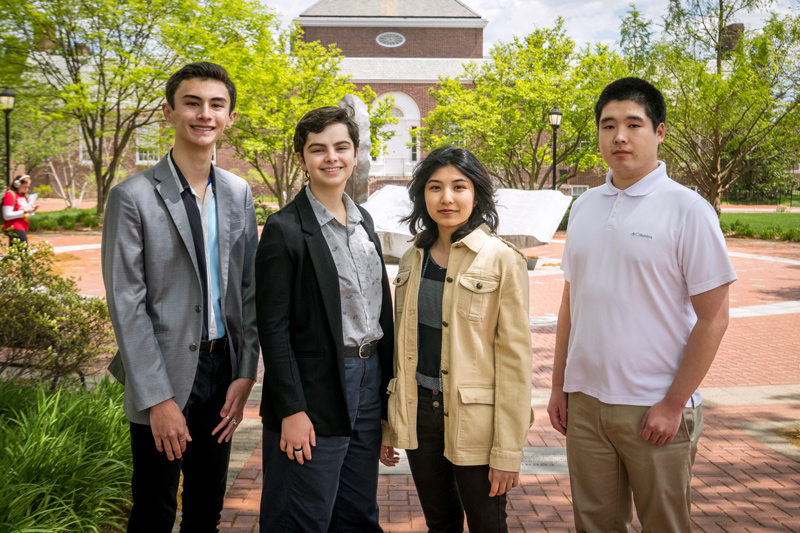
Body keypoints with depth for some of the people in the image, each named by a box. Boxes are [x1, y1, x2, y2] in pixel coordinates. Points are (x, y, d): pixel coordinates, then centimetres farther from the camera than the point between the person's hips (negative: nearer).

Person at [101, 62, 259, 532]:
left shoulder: (239, 193, 6)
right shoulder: (134, 196, -10)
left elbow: (248, 288, 7)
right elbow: (127, 304, -12)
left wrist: (245, 373, 0)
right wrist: (158, 398, -14)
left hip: (223, 366, 5)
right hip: (165, 375, -4)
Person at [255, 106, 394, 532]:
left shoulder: (365, 222, 11)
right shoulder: (285, 229, -11)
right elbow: (273, 328, -13)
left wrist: (387, 387, 13)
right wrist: (291, 410, -16)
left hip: (369, 382, 7)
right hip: (315, 393, -7)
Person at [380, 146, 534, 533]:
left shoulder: (502, 261, -10)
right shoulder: (413, 260, 6)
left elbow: (515, 358, -11)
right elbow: (401, 348, 12)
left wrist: (508, 451, -13)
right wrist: (388, 425, 12)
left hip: (474, 420, -4)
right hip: (418, 411, 5)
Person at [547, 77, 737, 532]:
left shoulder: (687, 210, -9)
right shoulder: (585, 207, 7)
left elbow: (713, 318, -10)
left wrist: (673, 404, -12)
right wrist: (559, 386, 11)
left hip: (655, 409, -4)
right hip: (584, 402, 5)